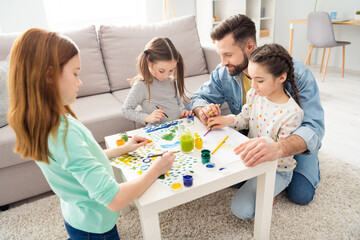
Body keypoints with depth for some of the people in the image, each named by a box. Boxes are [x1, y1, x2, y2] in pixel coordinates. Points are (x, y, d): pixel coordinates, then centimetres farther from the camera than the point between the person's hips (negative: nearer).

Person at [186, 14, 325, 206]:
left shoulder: (296, 74, -30)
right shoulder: (224, 73, -16)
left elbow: (313, 127, -38)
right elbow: (198, 98, -7)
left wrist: (277, 149, -60)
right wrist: (203, 110, -36)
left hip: (294, 140, -2)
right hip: (252, 139, 3)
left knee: (300, 194, -14)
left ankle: (310, 163, 19)